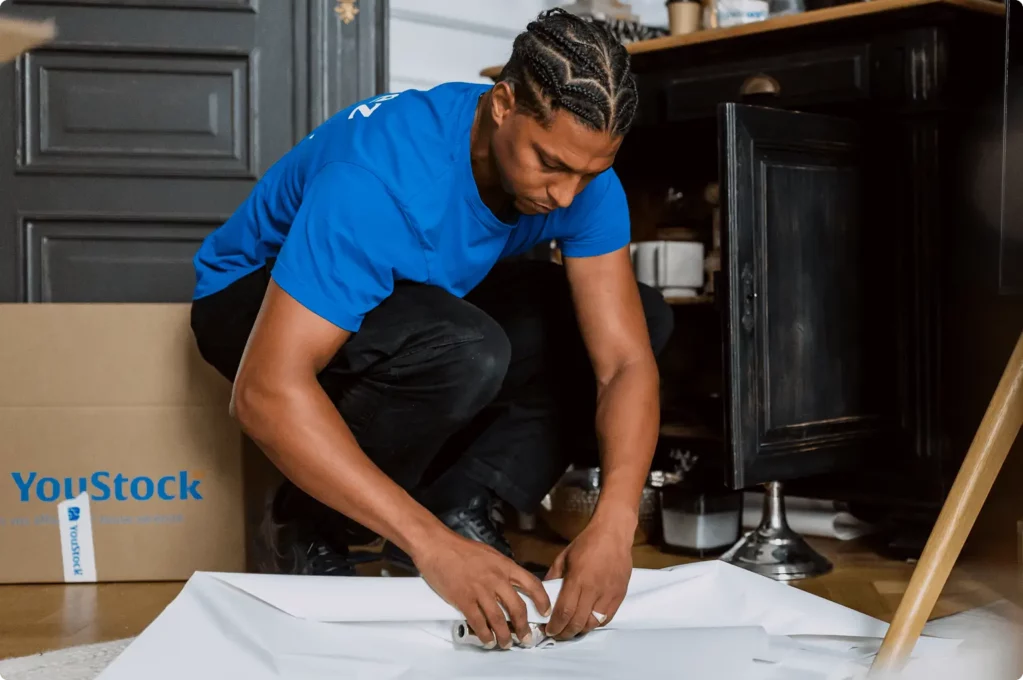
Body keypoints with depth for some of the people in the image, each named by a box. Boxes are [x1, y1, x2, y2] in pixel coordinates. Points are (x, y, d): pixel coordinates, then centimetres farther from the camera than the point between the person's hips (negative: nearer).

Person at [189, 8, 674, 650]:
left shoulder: (580, 171, -20)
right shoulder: (382, 177, -38)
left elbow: (626, 361, -21)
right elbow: (268, 391, -43)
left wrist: (614, 525, -39)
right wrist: (432, 547, -46)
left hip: (418, 294, 6)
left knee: (645, 319, -10)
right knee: (460, 352, -38)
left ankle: (461, 506, -9)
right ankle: (314, 528, -12)